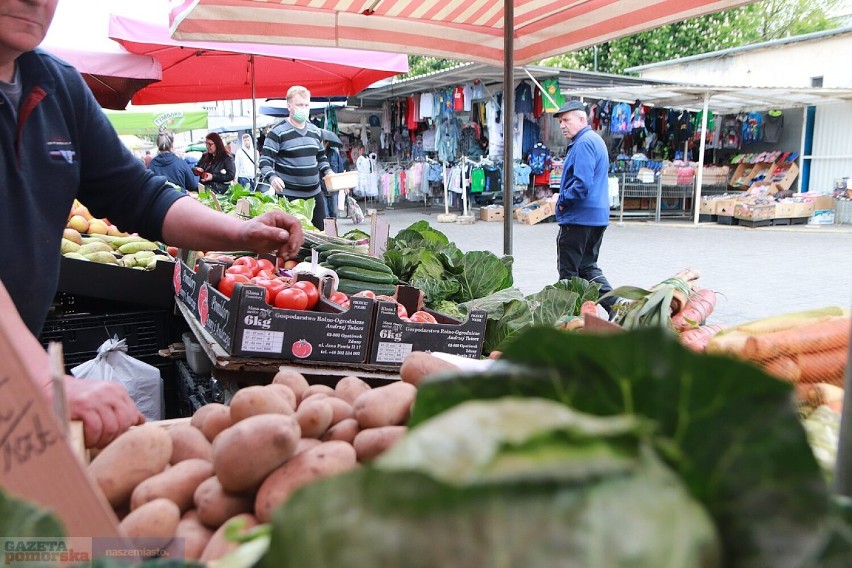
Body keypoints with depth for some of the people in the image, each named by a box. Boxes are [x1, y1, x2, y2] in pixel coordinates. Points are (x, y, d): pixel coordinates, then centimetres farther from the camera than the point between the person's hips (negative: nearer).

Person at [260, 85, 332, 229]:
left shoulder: (315, 131, 13)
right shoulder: (277, 132, -7)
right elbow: (265, 160, -10)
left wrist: (328, 172, 5)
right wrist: (272, 177, -29)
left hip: (314, 194, 6)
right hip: (288, 196, -6)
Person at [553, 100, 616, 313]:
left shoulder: (583, 143, -16)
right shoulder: (595, 140, 17)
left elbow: (582, 184, -26)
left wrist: (563, 201, -10)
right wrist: (565, 199, 15)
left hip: (578, 217, -10)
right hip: (598, 216, 10)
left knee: (568, 272, 1)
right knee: (588, 267, 17)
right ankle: (615, 304, 10)